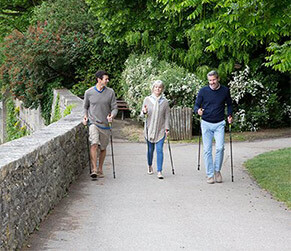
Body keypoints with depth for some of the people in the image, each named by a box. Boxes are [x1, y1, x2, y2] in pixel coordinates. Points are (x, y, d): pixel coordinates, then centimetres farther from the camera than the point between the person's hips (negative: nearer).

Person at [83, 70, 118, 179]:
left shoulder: (110, 92, 1)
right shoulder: (89, 92, -1)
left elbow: (114, 108, 3)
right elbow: (85, 107, 14)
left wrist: (112, 116, -17)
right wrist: (85, 116, -2)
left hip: (105, 124, 2)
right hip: (93, 123, -2)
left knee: (103, 148, 9)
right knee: (94, 144, -21)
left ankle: (100, 169, 24)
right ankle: (94, 169, -22)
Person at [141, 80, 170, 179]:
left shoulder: (165, 101, 2)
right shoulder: (147, 99, 2)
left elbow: (167, 116, 6)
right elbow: (142, 114, 4)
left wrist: (167, 128, -1)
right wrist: (144, 112, -18)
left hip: (160, 130, -1)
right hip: (149, 129, 1)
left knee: (159, 150, -9)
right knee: (150, 149, 12)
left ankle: (159, 171, -8)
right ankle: (150, 166, 35)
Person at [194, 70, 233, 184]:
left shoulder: (225, 90, 3)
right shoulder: (203, 91, -1)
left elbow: (229, 104, 18)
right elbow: (196, 105, 3)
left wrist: (229, 115, 2)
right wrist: (198, 110, -19)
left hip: (219, 124, 0)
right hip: (206, 124, 0)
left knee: (220, 147, -13)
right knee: (207, 150, 0)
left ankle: (217, 170, 7)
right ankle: (210, 175, 8)